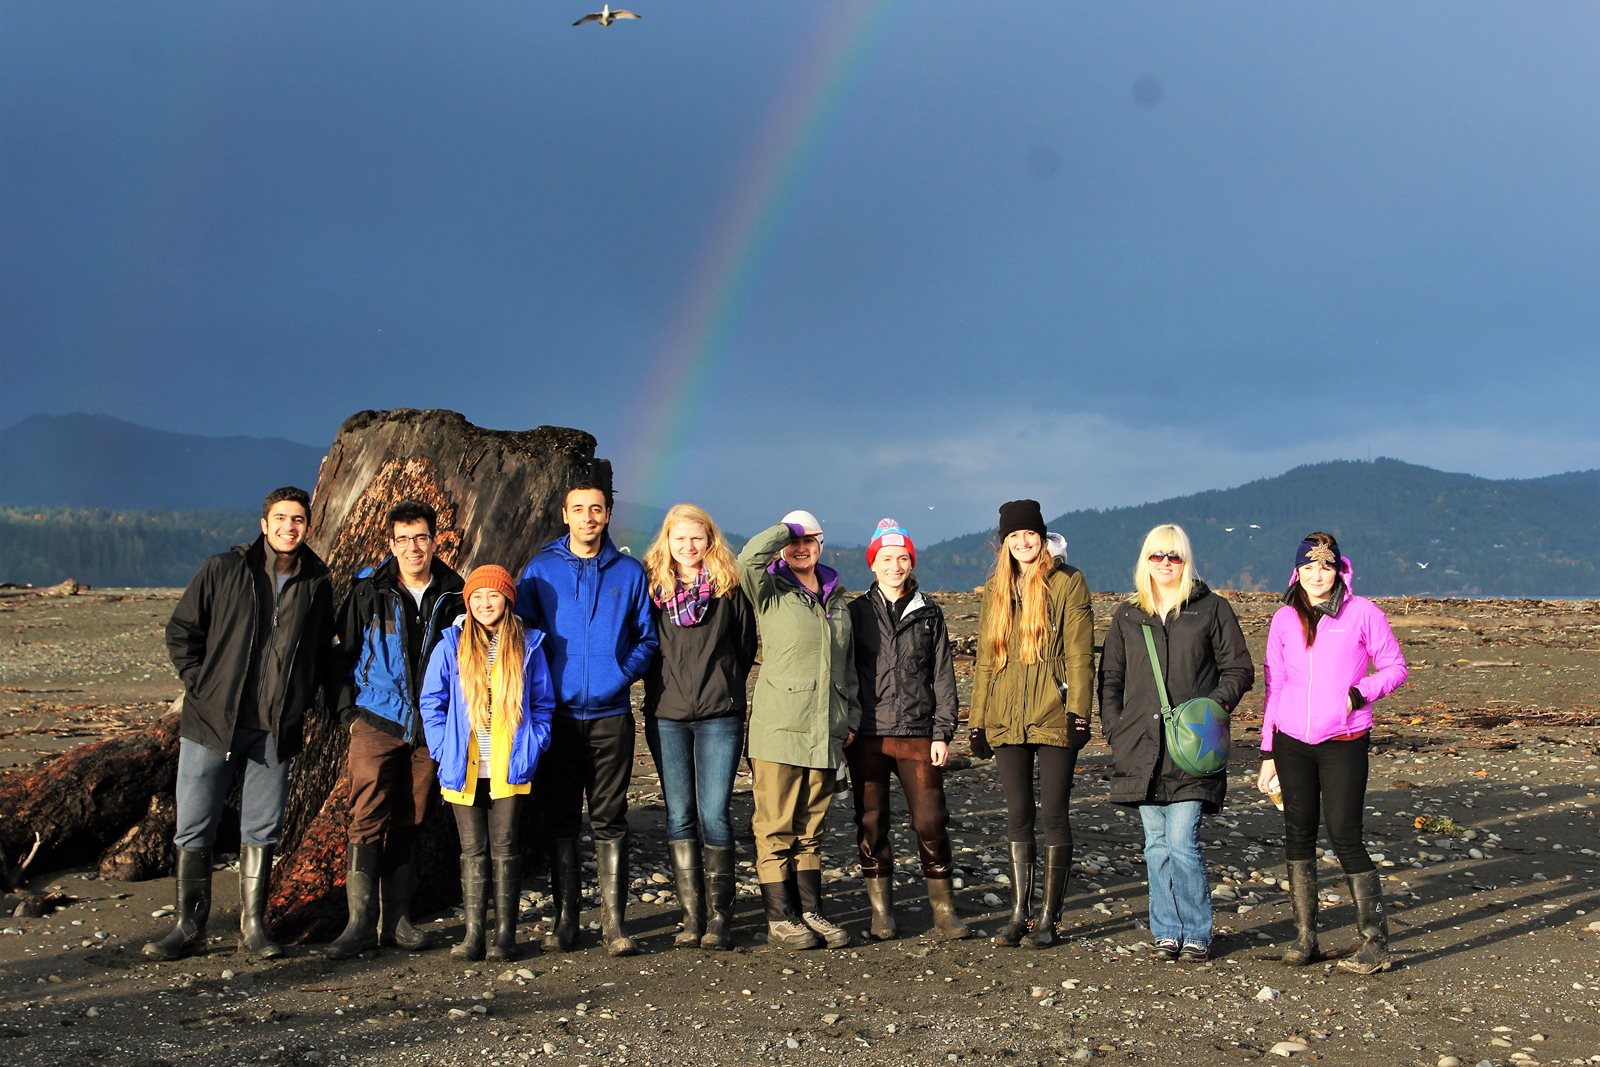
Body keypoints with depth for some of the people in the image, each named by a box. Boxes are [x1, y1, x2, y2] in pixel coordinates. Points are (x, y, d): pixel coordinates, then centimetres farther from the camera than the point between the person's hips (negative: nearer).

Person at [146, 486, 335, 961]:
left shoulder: (317, 583, 4)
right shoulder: (222, 570, -4)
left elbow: (322, 650, 18)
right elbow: (180, 631, 3)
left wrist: (300, 698, 7)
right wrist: (201, 685, -4)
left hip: (277, 730, 2)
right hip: (213, 722, -2)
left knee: (262, 829, 8)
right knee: (194, 827, 2)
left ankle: (253, 925, 19)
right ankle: (190, 926, 13)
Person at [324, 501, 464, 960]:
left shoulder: (453, 595, 4)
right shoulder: (369, 590, 0)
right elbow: (345, 653, 6)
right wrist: (348, 712, -1)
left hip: (430, 727, 2)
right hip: (377, 722, -2)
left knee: (409, 824, 7)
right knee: (368, 819, -8)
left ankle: (395, 918, 15)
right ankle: (361, 920, -4)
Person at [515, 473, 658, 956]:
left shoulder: (629, 572, 7)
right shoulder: (540, 570, 6)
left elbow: (648, 636, 11)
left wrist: (624, 672, -5)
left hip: (611, 715, 0)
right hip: (558, 714, 0)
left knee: (610, 820, 1)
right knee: (561, 819, 5)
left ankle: (614, 922, 4)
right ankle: (564, 920, 12)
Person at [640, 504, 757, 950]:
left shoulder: (728, 588, 3)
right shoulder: (652, 587, 6)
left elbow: (746, 648, 10)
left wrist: (723, 688, 10)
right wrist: (663, 687, 10)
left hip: (719, 717, -2)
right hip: (667, 717, 2)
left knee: (715, 815, -5)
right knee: (680, 817, 3)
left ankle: (719, 918, 1)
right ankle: (692, 917, 9)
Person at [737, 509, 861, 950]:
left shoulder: (835, 597, 17)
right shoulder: (771, 592, 1)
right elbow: (749, 556, -21)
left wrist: (850, 717, 18)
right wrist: (788, 528, -6)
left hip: (825, 732, 5)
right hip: (779, 730, -5)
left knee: (811, 830, 12)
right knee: (776, 829, -2)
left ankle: (811, 910, 18)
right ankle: (780, 918, 4)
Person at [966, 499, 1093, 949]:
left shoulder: (1067, 583, 1)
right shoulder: (995, 590, 14)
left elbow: (1080, 654, -5)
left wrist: (1078, 712, -13)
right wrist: (978, 721, 12)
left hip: (1053, 718, -4)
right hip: (1007, 720, 4)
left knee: (1054, 813, -1)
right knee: (1018, 814, 7)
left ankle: (1048, 918, 7)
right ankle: (1019, 913, 13)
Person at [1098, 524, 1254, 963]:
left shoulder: (1212, 609, 4)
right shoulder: (1127, 615, 13)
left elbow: (1239, 670, 5)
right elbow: (1110, 679, 16)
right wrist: (1114, 729, 4)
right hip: (1142, 746, 3)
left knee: (1182, 843, -9)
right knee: (1157, 845, 7)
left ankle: (1196, 935, 4)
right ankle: (1166, 932, 16)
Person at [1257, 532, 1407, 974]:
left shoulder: (1362, 613, -2)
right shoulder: (1284, 619, 8)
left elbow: (1395, 667, 4)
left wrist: (1359, 693, -15)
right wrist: (1267, 752, 10)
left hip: (1344, 742, -4)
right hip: (1292, 742, 4)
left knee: (1345, 836, -7)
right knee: (1298, 834, 6)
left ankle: (1375, 943, 2)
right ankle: (1304, 936, 16)